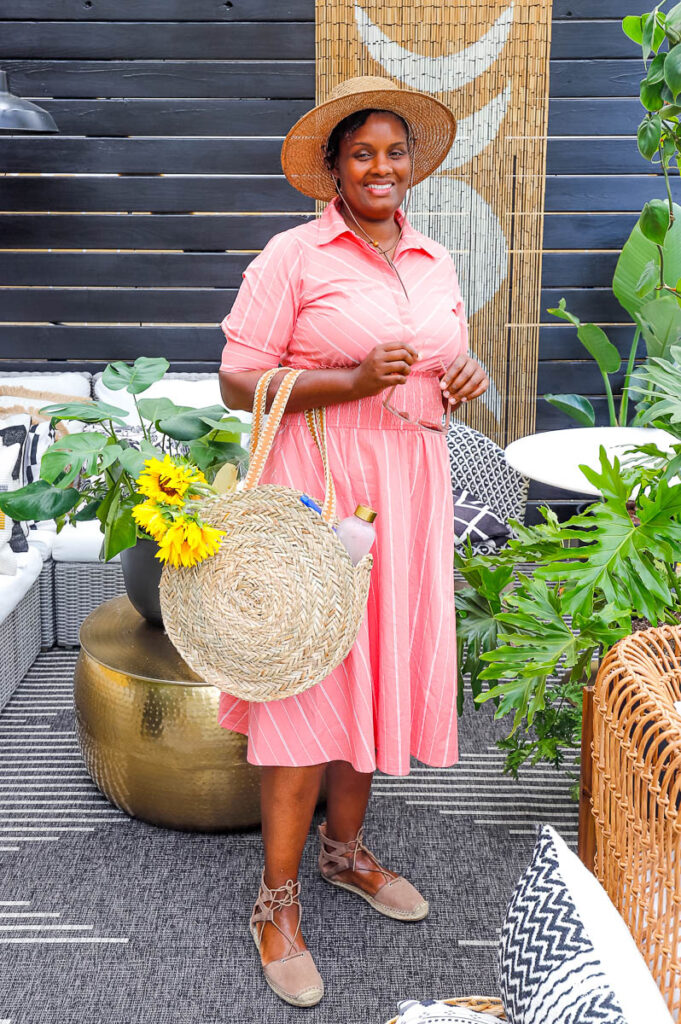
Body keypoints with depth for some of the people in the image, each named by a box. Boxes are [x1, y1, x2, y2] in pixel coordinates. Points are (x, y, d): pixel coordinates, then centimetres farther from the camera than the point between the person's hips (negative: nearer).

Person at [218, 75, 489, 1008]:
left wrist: (466, 379, 0)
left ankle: (344, 846, 33)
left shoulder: (436, 261, 13)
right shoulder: (294, 256, -5)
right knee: (307, 675, -5)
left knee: (383, 664, 12)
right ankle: (278, 900, 9)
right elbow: (237, 382, -8)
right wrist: (349, 382, -20)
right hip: (317, 481, -6)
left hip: (410, 487, 6)